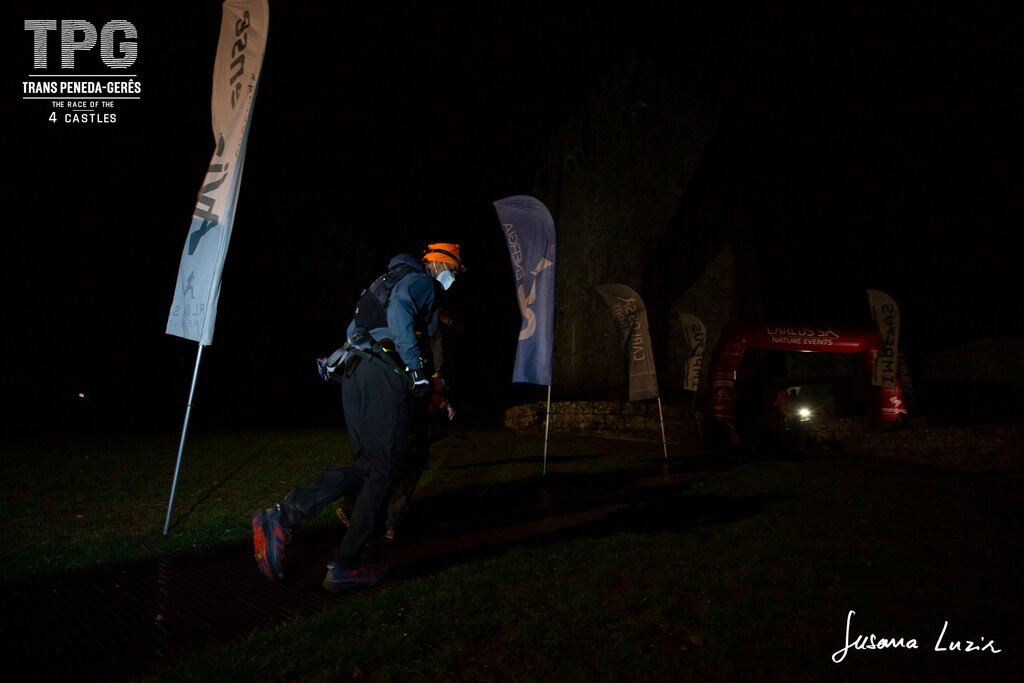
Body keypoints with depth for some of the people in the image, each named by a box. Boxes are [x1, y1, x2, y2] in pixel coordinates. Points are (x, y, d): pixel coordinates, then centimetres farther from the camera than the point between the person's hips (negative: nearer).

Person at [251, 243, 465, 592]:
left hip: (354, 371, 9)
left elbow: (356, 327, 30)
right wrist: (418, 369, -21)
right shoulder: (422, 282, 2)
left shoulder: (391, 280, 31)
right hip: (384, 376, -9)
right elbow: (399, 310, -20)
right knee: (385, 469, -2)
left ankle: (281, 517, -5)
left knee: (365, 465, 9)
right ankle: (346, 566, 1)